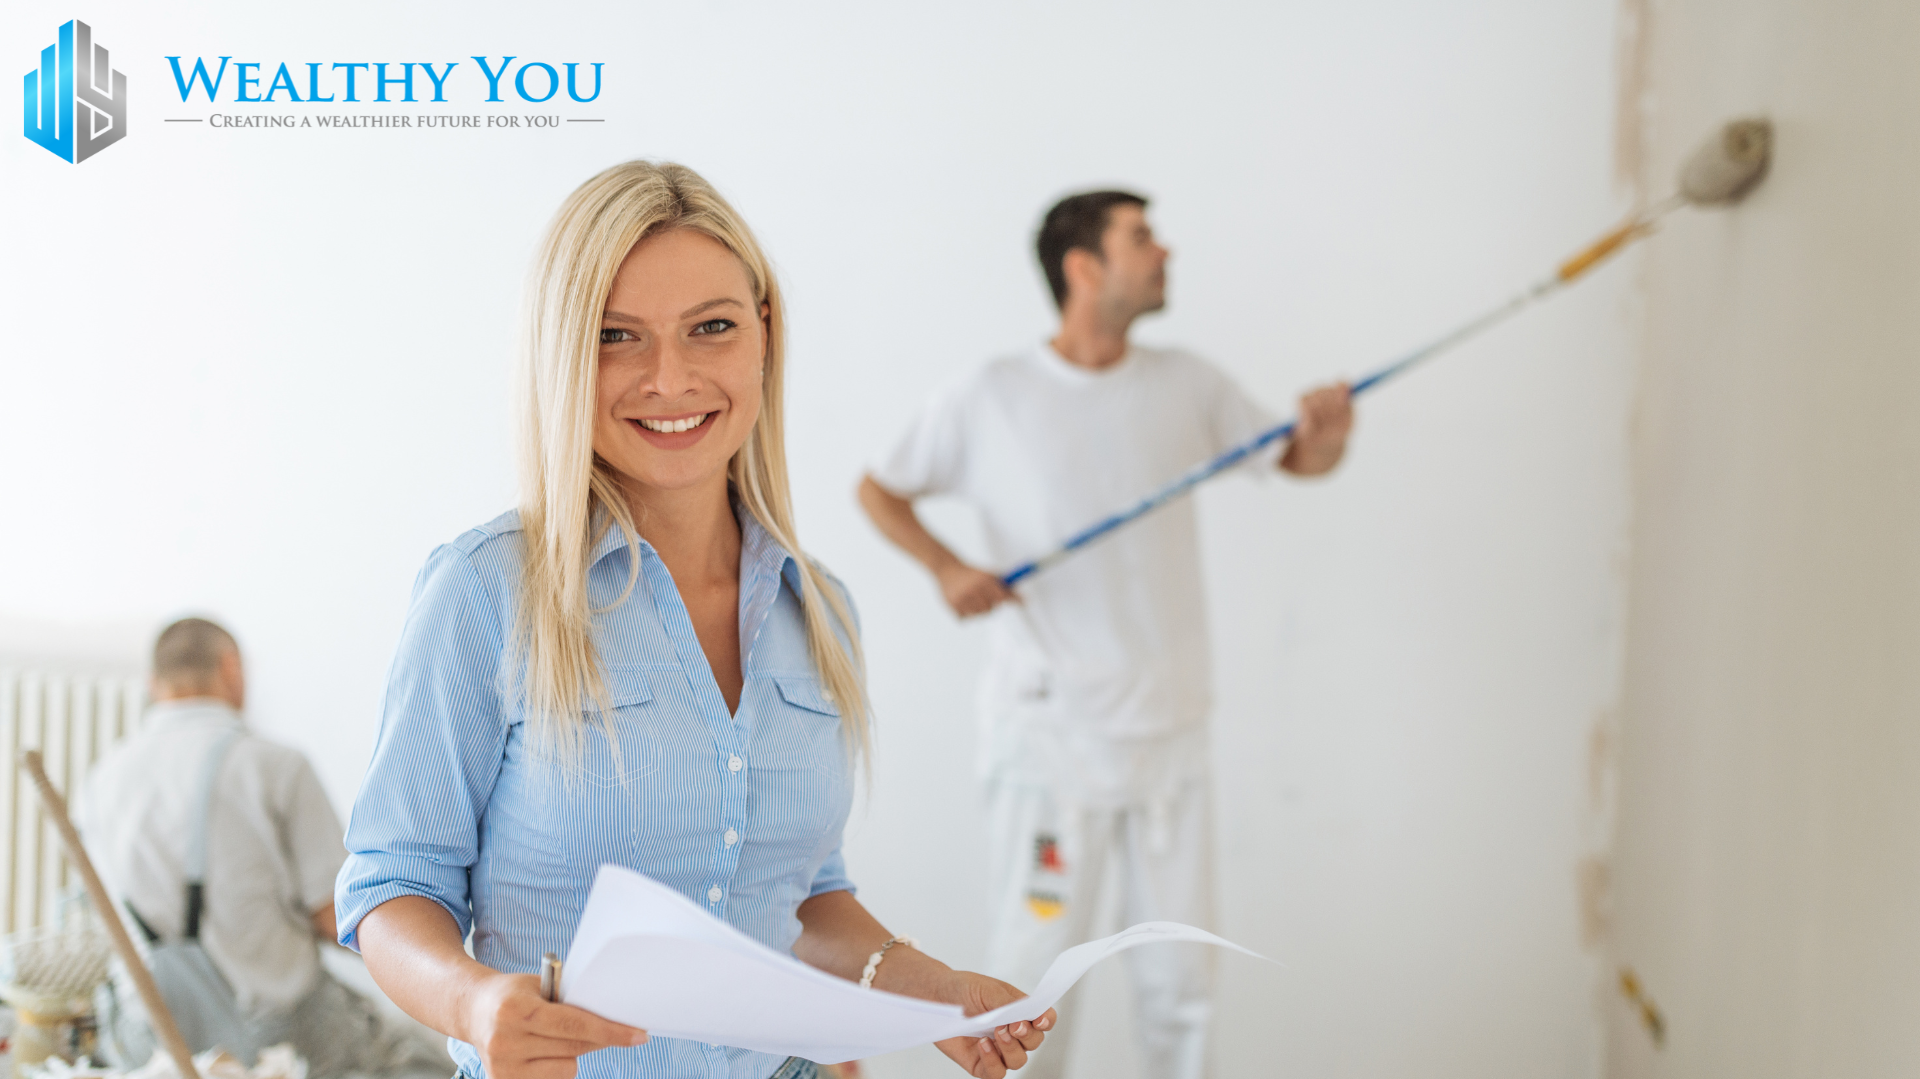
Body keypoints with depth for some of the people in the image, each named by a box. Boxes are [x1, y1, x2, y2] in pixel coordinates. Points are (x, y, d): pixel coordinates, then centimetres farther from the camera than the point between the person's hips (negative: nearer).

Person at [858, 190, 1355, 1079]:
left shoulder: (1185, 386, 6)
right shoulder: (989, 402, -5)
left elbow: (1300, 459, 14)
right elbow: (878, 488, 5)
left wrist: (1327, 428, -9)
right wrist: (944, 566, -13)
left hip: (1171, 734, 4)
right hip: (1052, 734, -4)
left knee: (1180, 974, 11)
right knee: (1035, 969, 0)